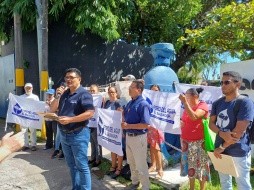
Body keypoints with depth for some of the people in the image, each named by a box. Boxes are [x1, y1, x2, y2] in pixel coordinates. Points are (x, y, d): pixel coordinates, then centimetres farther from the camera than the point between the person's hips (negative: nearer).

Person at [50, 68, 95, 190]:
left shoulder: (83, 94, -13)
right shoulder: (64, 94, 10)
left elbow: (90, 113, -24)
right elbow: (52, 109, 13)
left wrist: (70, 119, -25)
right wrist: (57, 96, -3)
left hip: (78, 134, -8)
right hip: (64, 134, 8)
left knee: (81, 166, 0)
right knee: (71, 165, 18)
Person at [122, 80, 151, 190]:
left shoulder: (143, 104, -19)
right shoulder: (130, 103, 7)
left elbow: (145, 125, -25)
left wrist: (128, 126, -23)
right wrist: (123, 119, -1)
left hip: (138, 137, -9)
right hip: (128, 136, 9)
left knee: (140, 165, 4)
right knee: (131, 162, 22)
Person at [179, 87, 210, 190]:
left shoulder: (202, 105, -10)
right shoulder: (187, 106, 9)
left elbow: (194, 117, -28)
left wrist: (185, 102, -29)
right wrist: (181, 123, 1)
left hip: (198, 142, -6)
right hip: (186, 141, 6)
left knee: (200, 165, 3)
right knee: (190, 165, 13)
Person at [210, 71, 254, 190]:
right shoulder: (217, 103, 5)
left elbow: (239, 131, -20)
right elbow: (211, 123, 4)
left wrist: (222, 147, -15)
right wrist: (222, 134, -18)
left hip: (238, 153, -6)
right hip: (220, 151, 6)